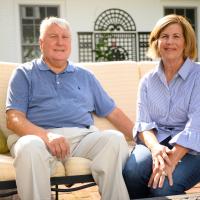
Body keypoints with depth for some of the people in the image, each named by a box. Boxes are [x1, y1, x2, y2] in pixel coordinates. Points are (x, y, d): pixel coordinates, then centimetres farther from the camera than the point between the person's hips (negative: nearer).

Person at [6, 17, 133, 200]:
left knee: (115, 138, -28)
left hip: (83, 136, 3)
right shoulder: (24, 73, 13)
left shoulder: (85, 76, 24)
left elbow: (113, 113, 22)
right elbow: (14, 119, 1)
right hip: (39, 135, -2)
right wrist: (46, 135, -19)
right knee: (29, 147, -38)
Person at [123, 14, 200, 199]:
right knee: (132, 172, -30)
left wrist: (172, 159, -26)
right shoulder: (148, 80, 14)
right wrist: (155, 147, -20)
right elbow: (143, 123, 4)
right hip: (155, 141, 3)